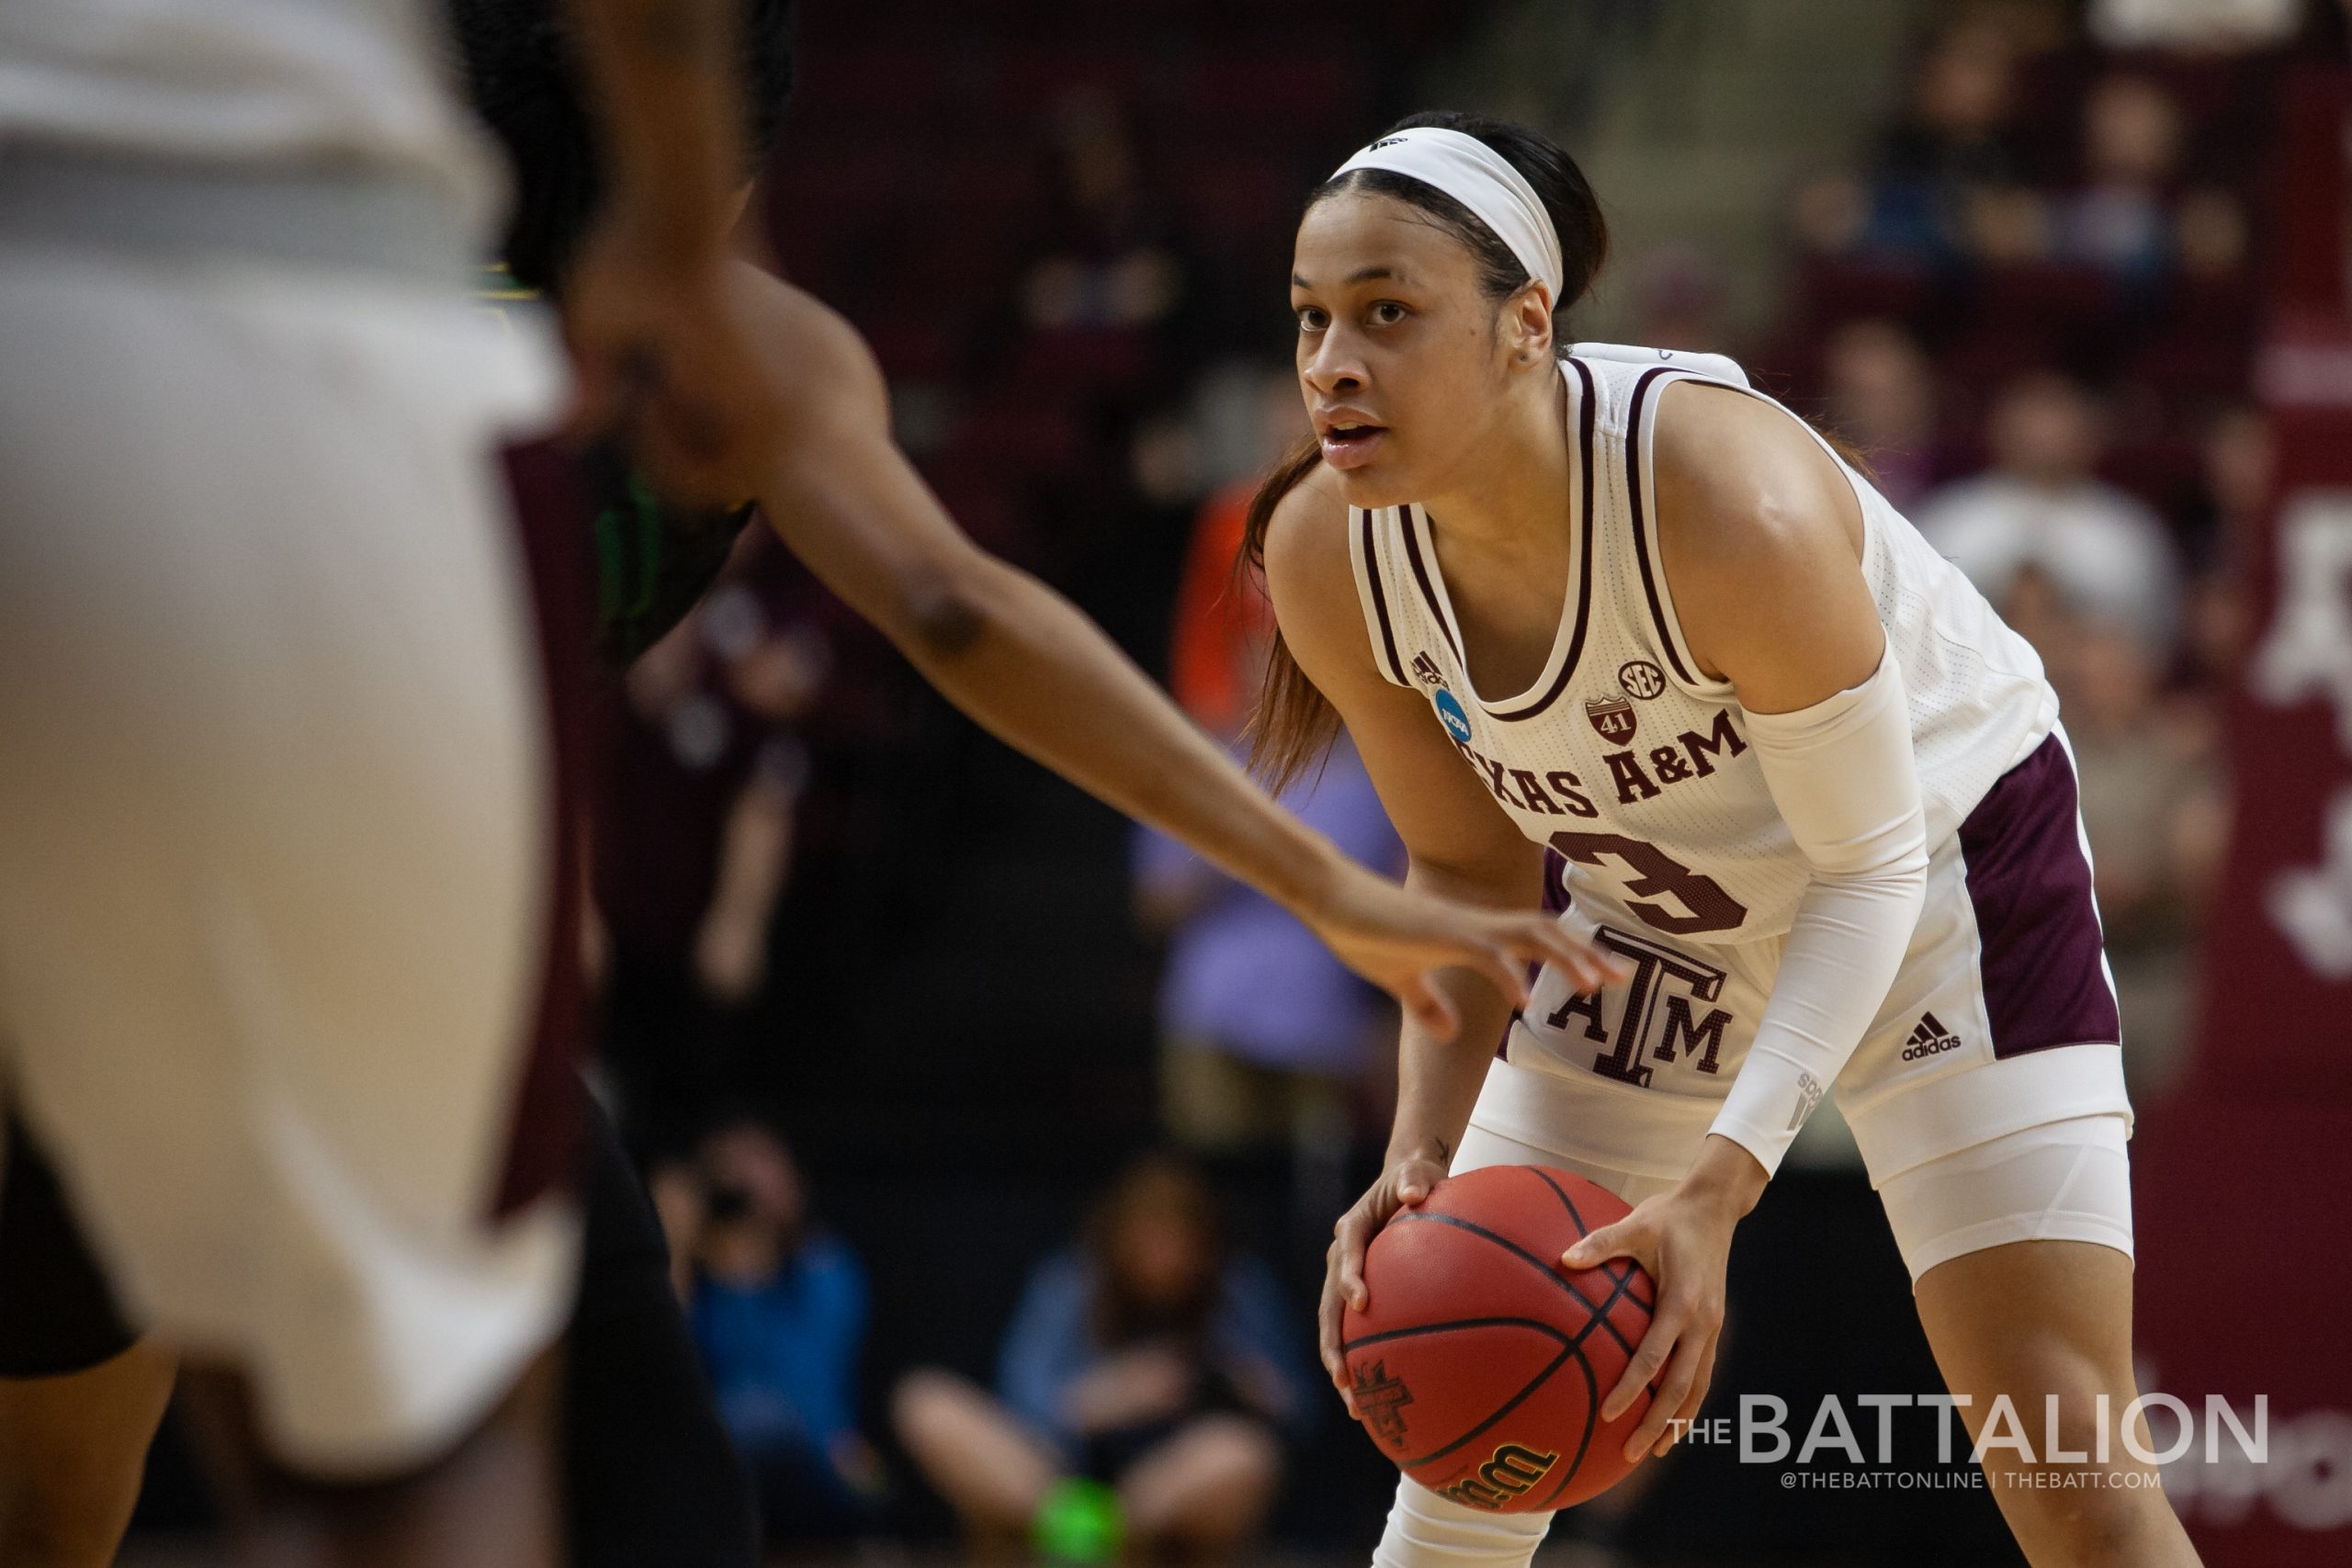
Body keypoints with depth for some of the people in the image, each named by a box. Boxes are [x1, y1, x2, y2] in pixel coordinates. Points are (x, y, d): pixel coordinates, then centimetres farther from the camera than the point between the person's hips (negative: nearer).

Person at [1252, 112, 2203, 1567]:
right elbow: (1468, 868, -5)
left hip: (1944, 869, -5)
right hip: (1650, 912, 5)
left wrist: (1717, 1186, -38)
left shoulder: (1727, 502, -38)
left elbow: (1870, 869, -27)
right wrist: (1426, 1148, -21)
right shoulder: (1328, 555, -21)